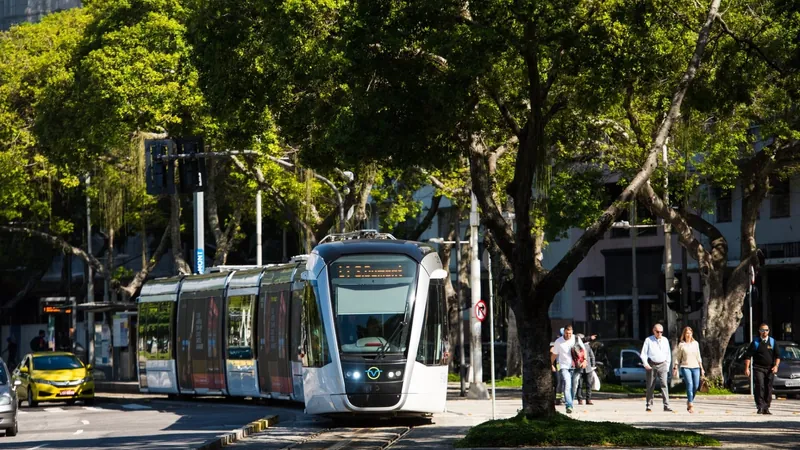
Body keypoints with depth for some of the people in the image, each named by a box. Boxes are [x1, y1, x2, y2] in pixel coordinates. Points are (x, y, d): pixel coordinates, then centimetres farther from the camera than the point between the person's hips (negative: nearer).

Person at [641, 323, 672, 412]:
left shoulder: (665, 340, 12)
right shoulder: (648, 340, 3)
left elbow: (668, 354, 17)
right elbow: (644, 353, 1)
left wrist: (668, 365, 11)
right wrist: (645, 364, -12)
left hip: (662, 365, 1)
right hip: (651, 365, -1)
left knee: (664, 384, -12)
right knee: (650, 386, 4)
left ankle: (666, 405, -16)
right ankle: (649, 405, 14)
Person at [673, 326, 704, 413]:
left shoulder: (695, 343, 12)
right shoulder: (681, 345, 4)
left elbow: (698, 357, 16)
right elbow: (678, 358, 7)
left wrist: (701, 368, 14)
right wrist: (675, 368, -1)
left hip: (695, 367, 4)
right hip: (685, 367, -3)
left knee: (696, 386, -3)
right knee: (689, 384, -17)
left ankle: (689, 401, 21)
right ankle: (691, 405, -18)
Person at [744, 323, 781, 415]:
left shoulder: (772, 342, 10)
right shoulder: (755, 342, 3)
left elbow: (777, 355, 10)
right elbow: (747, 355, 3)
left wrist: (776, 366, -6)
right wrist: (746, 368, -4)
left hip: (770, 369, 3)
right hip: (758, 368, -3)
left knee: (768, 389, 4)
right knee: (759, 387, -15)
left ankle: (766, 408, 11)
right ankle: (760, 407, -16)